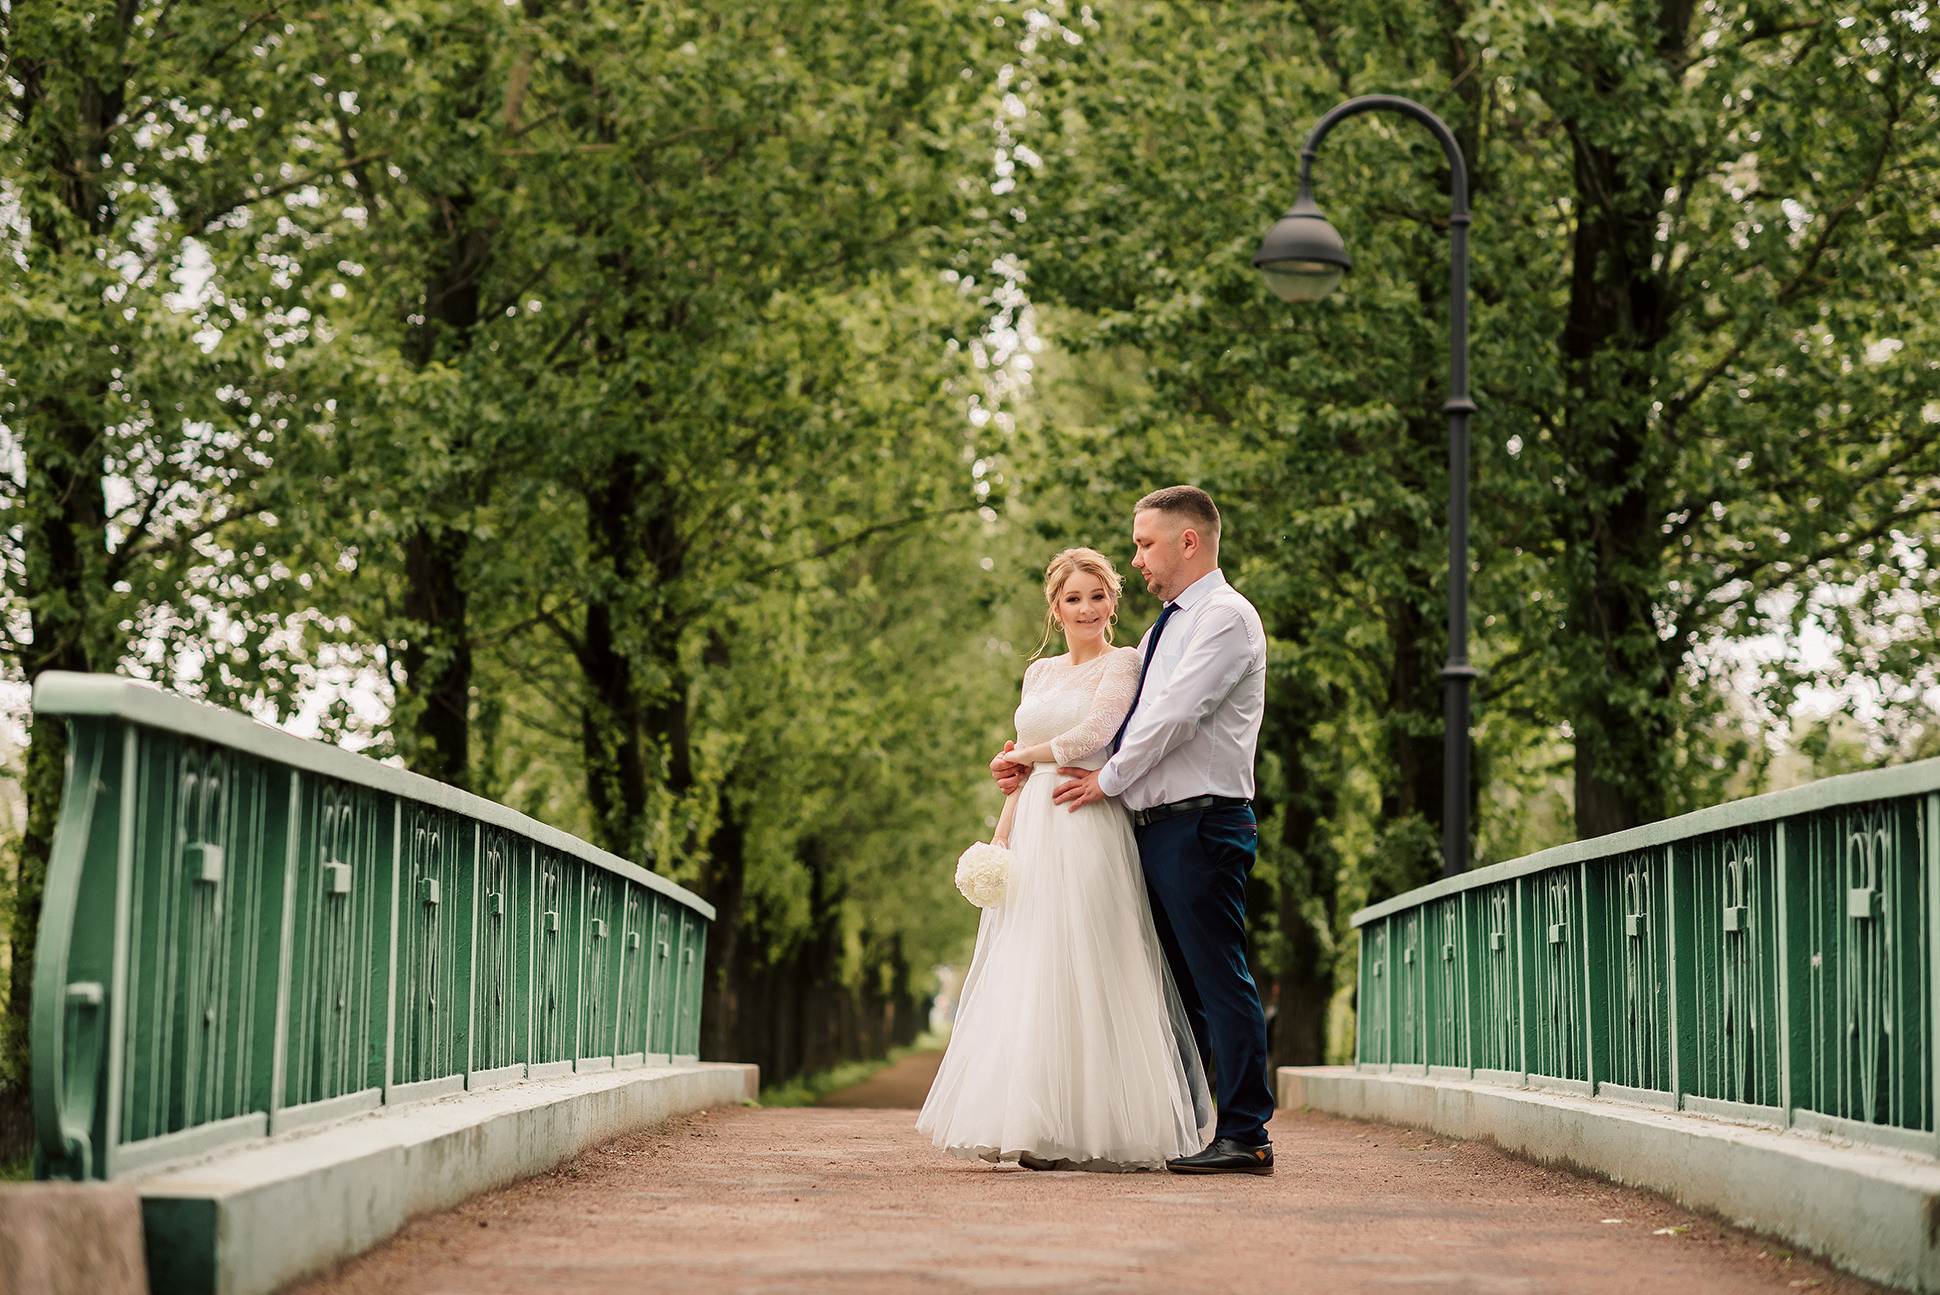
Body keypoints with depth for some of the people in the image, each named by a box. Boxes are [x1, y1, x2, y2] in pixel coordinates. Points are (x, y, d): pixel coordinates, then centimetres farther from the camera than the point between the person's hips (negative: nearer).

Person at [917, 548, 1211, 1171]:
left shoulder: (1123, 664, 0)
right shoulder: (1039, 673, 19)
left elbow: (1095, 735, -13)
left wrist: (1023, 754, 2)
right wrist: (1001, 835, 11)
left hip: (1090, 832, -6)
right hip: (1034, 833, 6)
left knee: (1082, 974, -9)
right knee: (1028, 975, 2)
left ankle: (1092, 1132, -7)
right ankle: (1041, 1132, 5)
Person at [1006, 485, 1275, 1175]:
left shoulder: (1227, 617, -7)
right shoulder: (1165, 628, 22)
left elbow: (1174, 715, -15)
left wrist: (1109, 778, -6)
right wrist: (1029, 761, 14)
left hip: (1201, 825, -9)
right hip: (1153, 828, 9)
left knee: (1220, 981, -9)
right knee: (1175, 986, 11)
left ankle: (1245, 1136, -9)